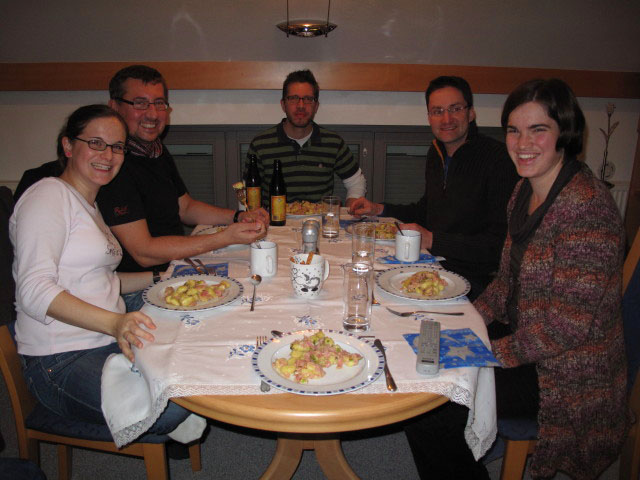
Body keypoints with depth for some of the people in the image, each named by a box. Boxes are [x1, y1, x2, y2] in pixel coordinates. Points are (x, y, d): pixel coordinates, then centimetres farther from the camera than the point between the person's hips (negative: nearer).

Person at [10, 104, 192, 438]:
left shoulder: (89, 205, 20)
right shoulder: (48, 195, -10)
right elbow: (34, 290, -21)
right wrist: (113, 322, -34)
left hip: (109, 344, 9)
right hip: (62, 362, -8)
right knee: (171, 409, -27)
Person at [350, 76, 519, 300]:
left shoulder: (499, 158, -16)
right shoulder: (436, 153, 10)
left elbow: (501, 241, -20)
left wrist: (432, 240, -22)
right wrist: (380, 209, 16)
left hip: (473, 281, -7)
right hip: (434, 264, 7)